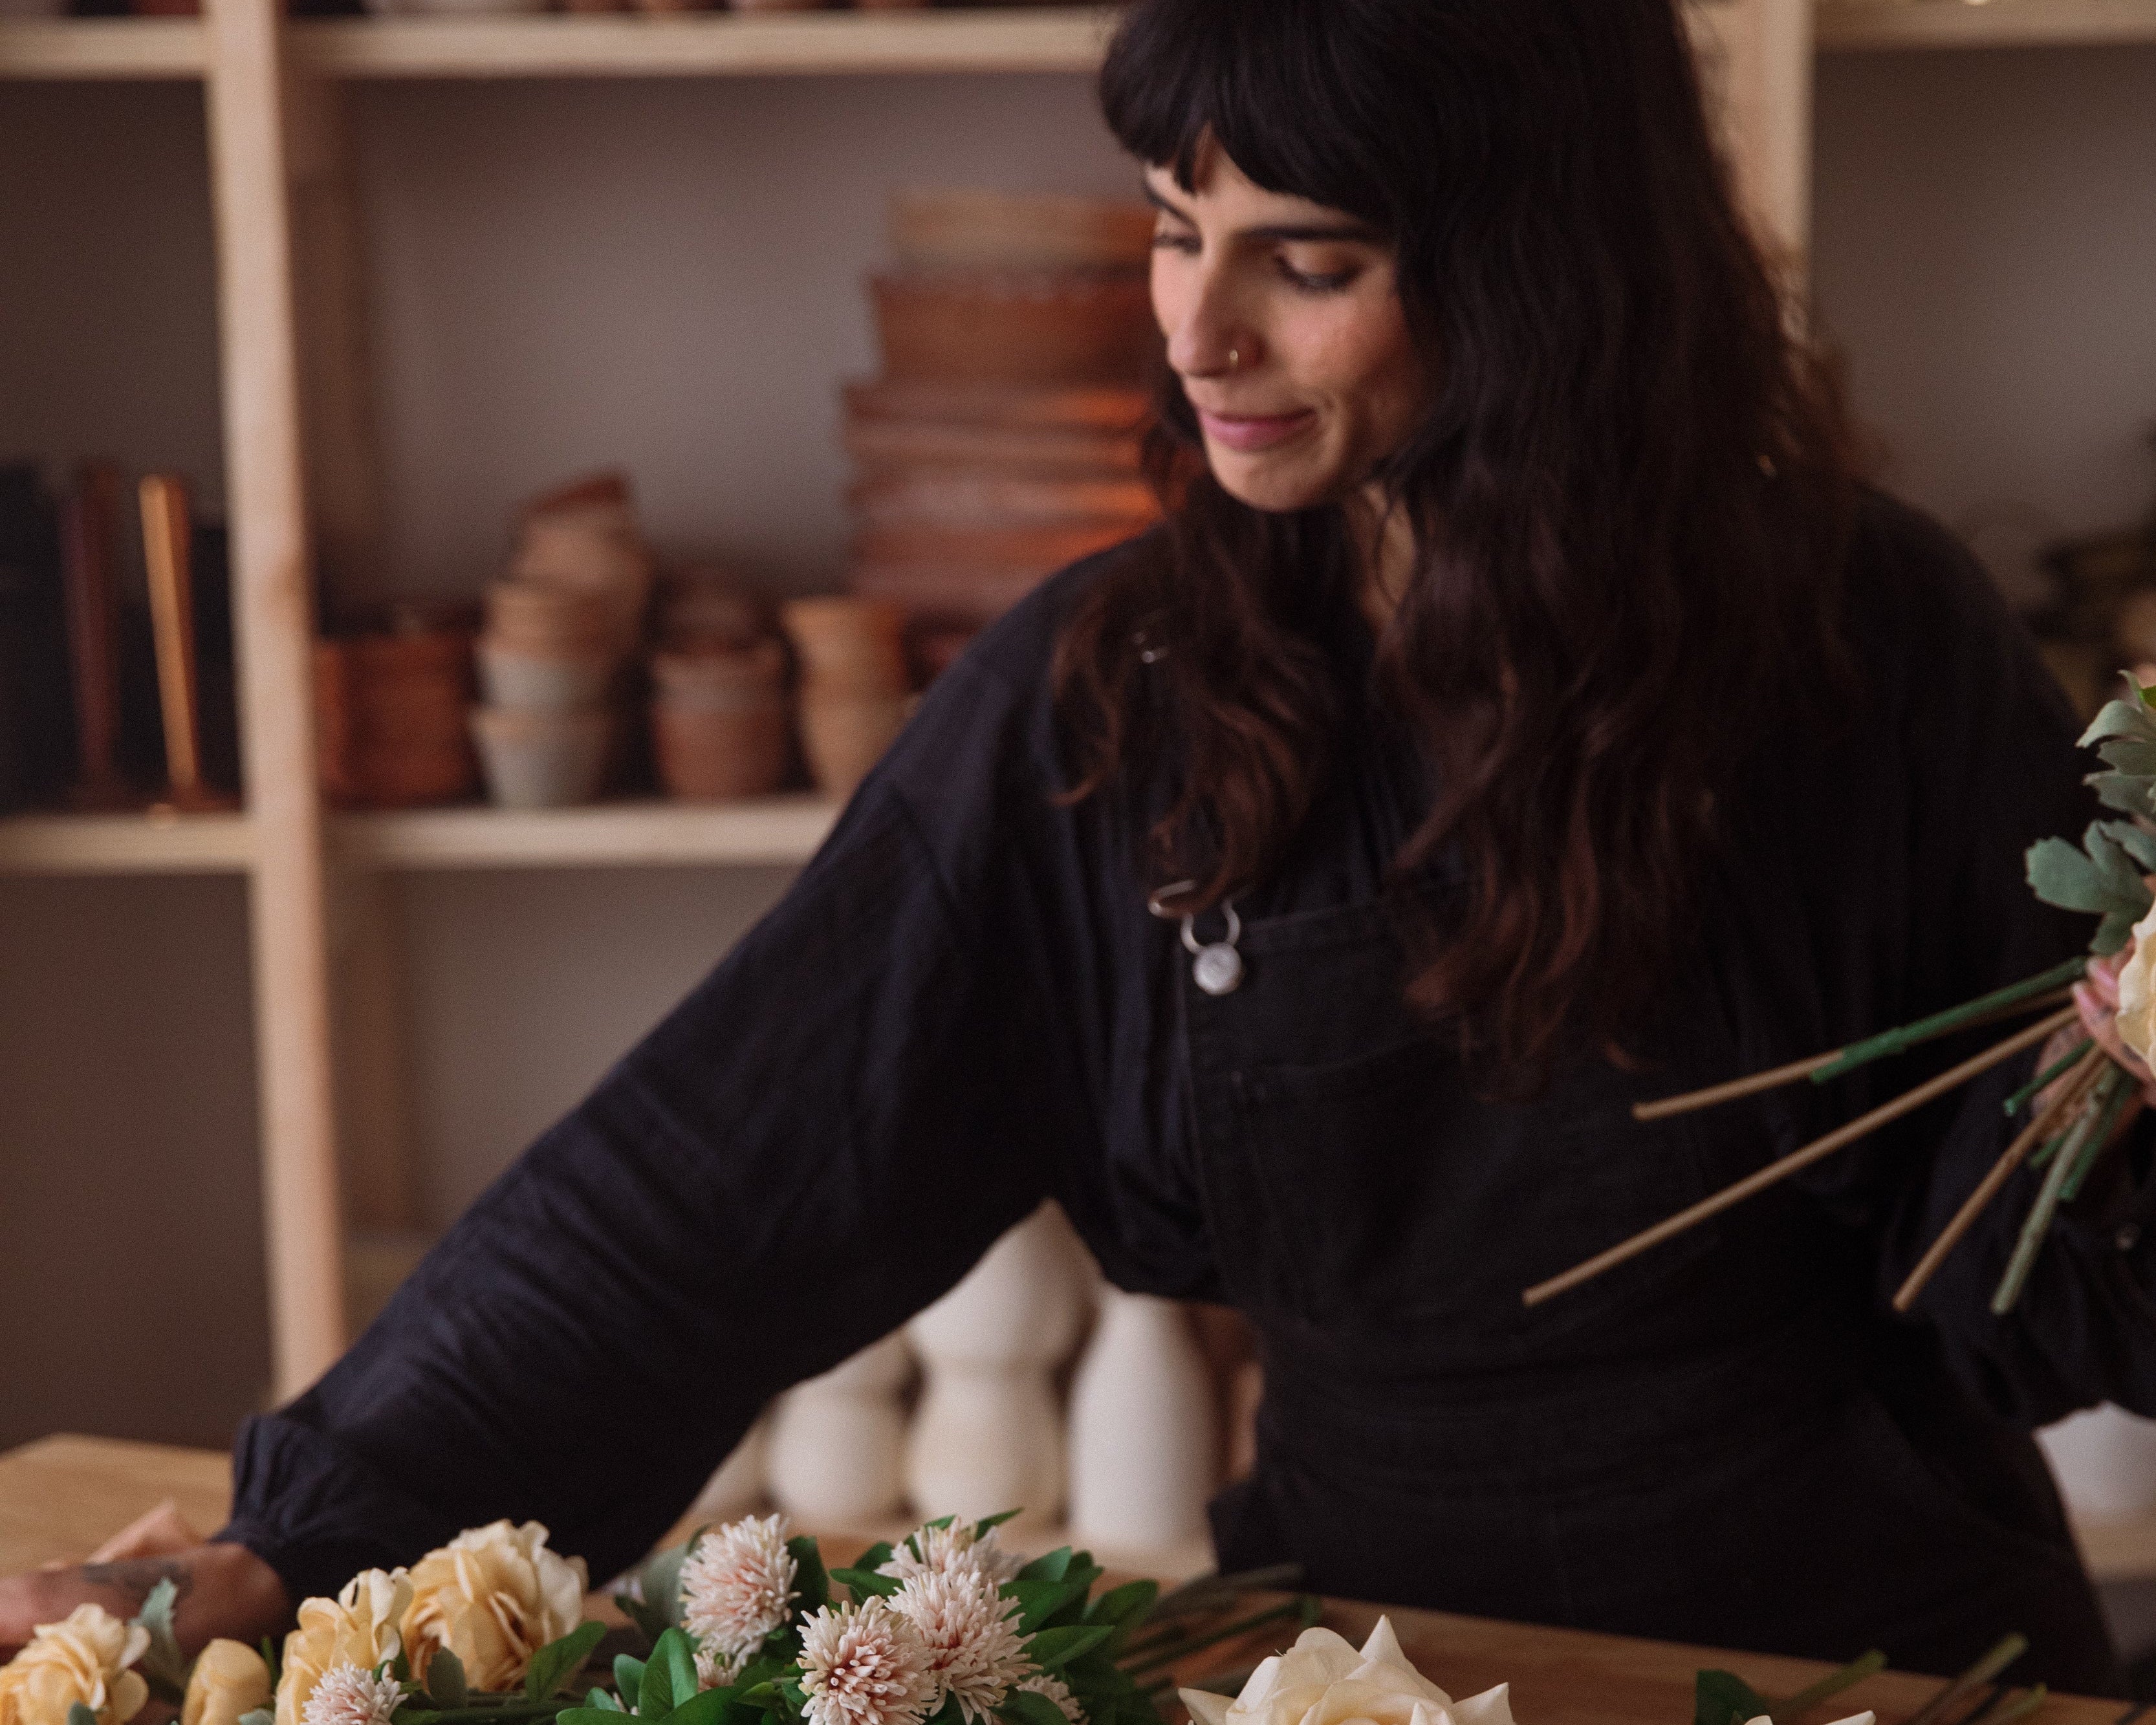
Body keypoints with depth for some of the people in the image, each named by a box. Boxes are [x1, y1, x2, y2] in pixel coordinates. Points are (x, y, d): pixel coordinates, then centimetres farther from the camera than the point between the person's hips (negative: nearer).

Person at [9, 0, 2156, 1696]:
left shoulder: (1873, 654, -10)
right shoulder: (1105, 695, -6)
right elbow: (710, 1179, -9)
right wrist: (289, 1548, -16)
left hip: (1877, 1645, -1)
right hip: (1370, 1616, 1)